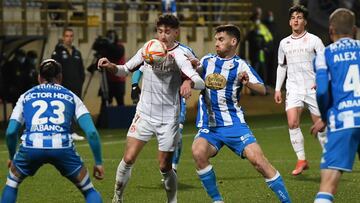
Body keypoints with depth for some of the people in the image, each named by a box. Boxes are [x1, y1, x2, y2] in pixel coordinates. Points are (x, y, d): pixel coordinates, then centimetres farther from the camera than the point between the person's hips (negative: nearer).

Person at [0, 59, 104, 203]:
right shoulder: (71, 97, 22)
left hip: (30, 147, 1)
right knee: (89, 191, 18)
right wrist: (98, 162, 17)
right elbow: (91, 132, 10)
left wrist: (12, 157, 32)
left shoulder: (26, 96, 24)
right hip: (62, 147, -1)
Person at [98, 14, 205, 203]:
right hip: (144, 114, 2)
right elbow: (126, 70, 11)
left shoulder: (179, 54, -12)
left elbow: (200, 82, -24)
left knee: (165, 166, 2)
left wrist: (189, 82, -47)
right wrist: (110, 66, -10)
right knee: (128, 158, -10)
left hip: (168, 118, -2)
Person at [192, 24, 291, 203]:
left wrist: (247, 83, -27)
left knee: (257, 159, -16)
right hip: (208, 126, 2)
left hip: (234, 124, -2)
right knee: (198, 152, -27)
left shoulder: (240, 66, 2)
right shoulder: (207, 61, 11)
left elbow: (262, 90, -6)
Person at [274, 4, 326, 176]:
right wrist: (277, 89, 14)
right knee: (292, 123, -15)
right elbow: (281, 66, 21)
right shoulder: (284, 43, 11)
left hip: (313, 89, -3)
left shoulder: (314, 40, -2)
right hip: (293, 89, 3)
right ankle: (301, 160, -8)